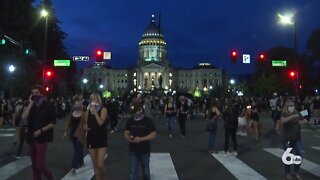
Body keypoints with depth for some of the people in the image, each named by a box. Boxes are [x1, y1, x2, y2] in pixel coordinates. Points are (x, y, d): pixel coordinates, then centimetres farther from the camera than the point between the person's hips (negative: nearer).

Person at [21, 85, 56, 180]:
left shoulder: (49, 105, -7)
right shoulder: (32, 105, 8)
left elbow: (53, 123, -8)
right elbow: (23, 117, -9)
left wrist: (40, 130, -14)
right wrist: (30, 104, -13)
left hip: (42, 138, -5)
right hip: (31, 138, 5)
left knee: (39, 164, -8)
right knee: (34, 164, 12)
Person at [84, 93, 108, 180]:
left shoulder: (103, 109, -7)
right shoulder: (88, 111, 6)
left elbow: (100, 122, -22)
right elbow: (85, 124, 17)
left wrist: (95, 110, -17)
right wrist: (86, 127, -6)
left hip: (102, 139, -4)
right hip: (91, 138, 5)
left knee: (100, 164, -9)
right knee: (95, 165, 12)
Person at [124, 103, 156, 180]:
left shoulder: (148, 120, -10)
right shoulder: (130, 120, 0)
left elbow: (153, 135, -13)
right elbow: (126, 133, 5)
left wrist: (141, 139, -23)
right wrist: (129, 138, -18)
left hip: (145, 151, -2)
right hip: (133, 151, 2)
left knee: (146, 171, 17)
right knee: (132, 171, 6)